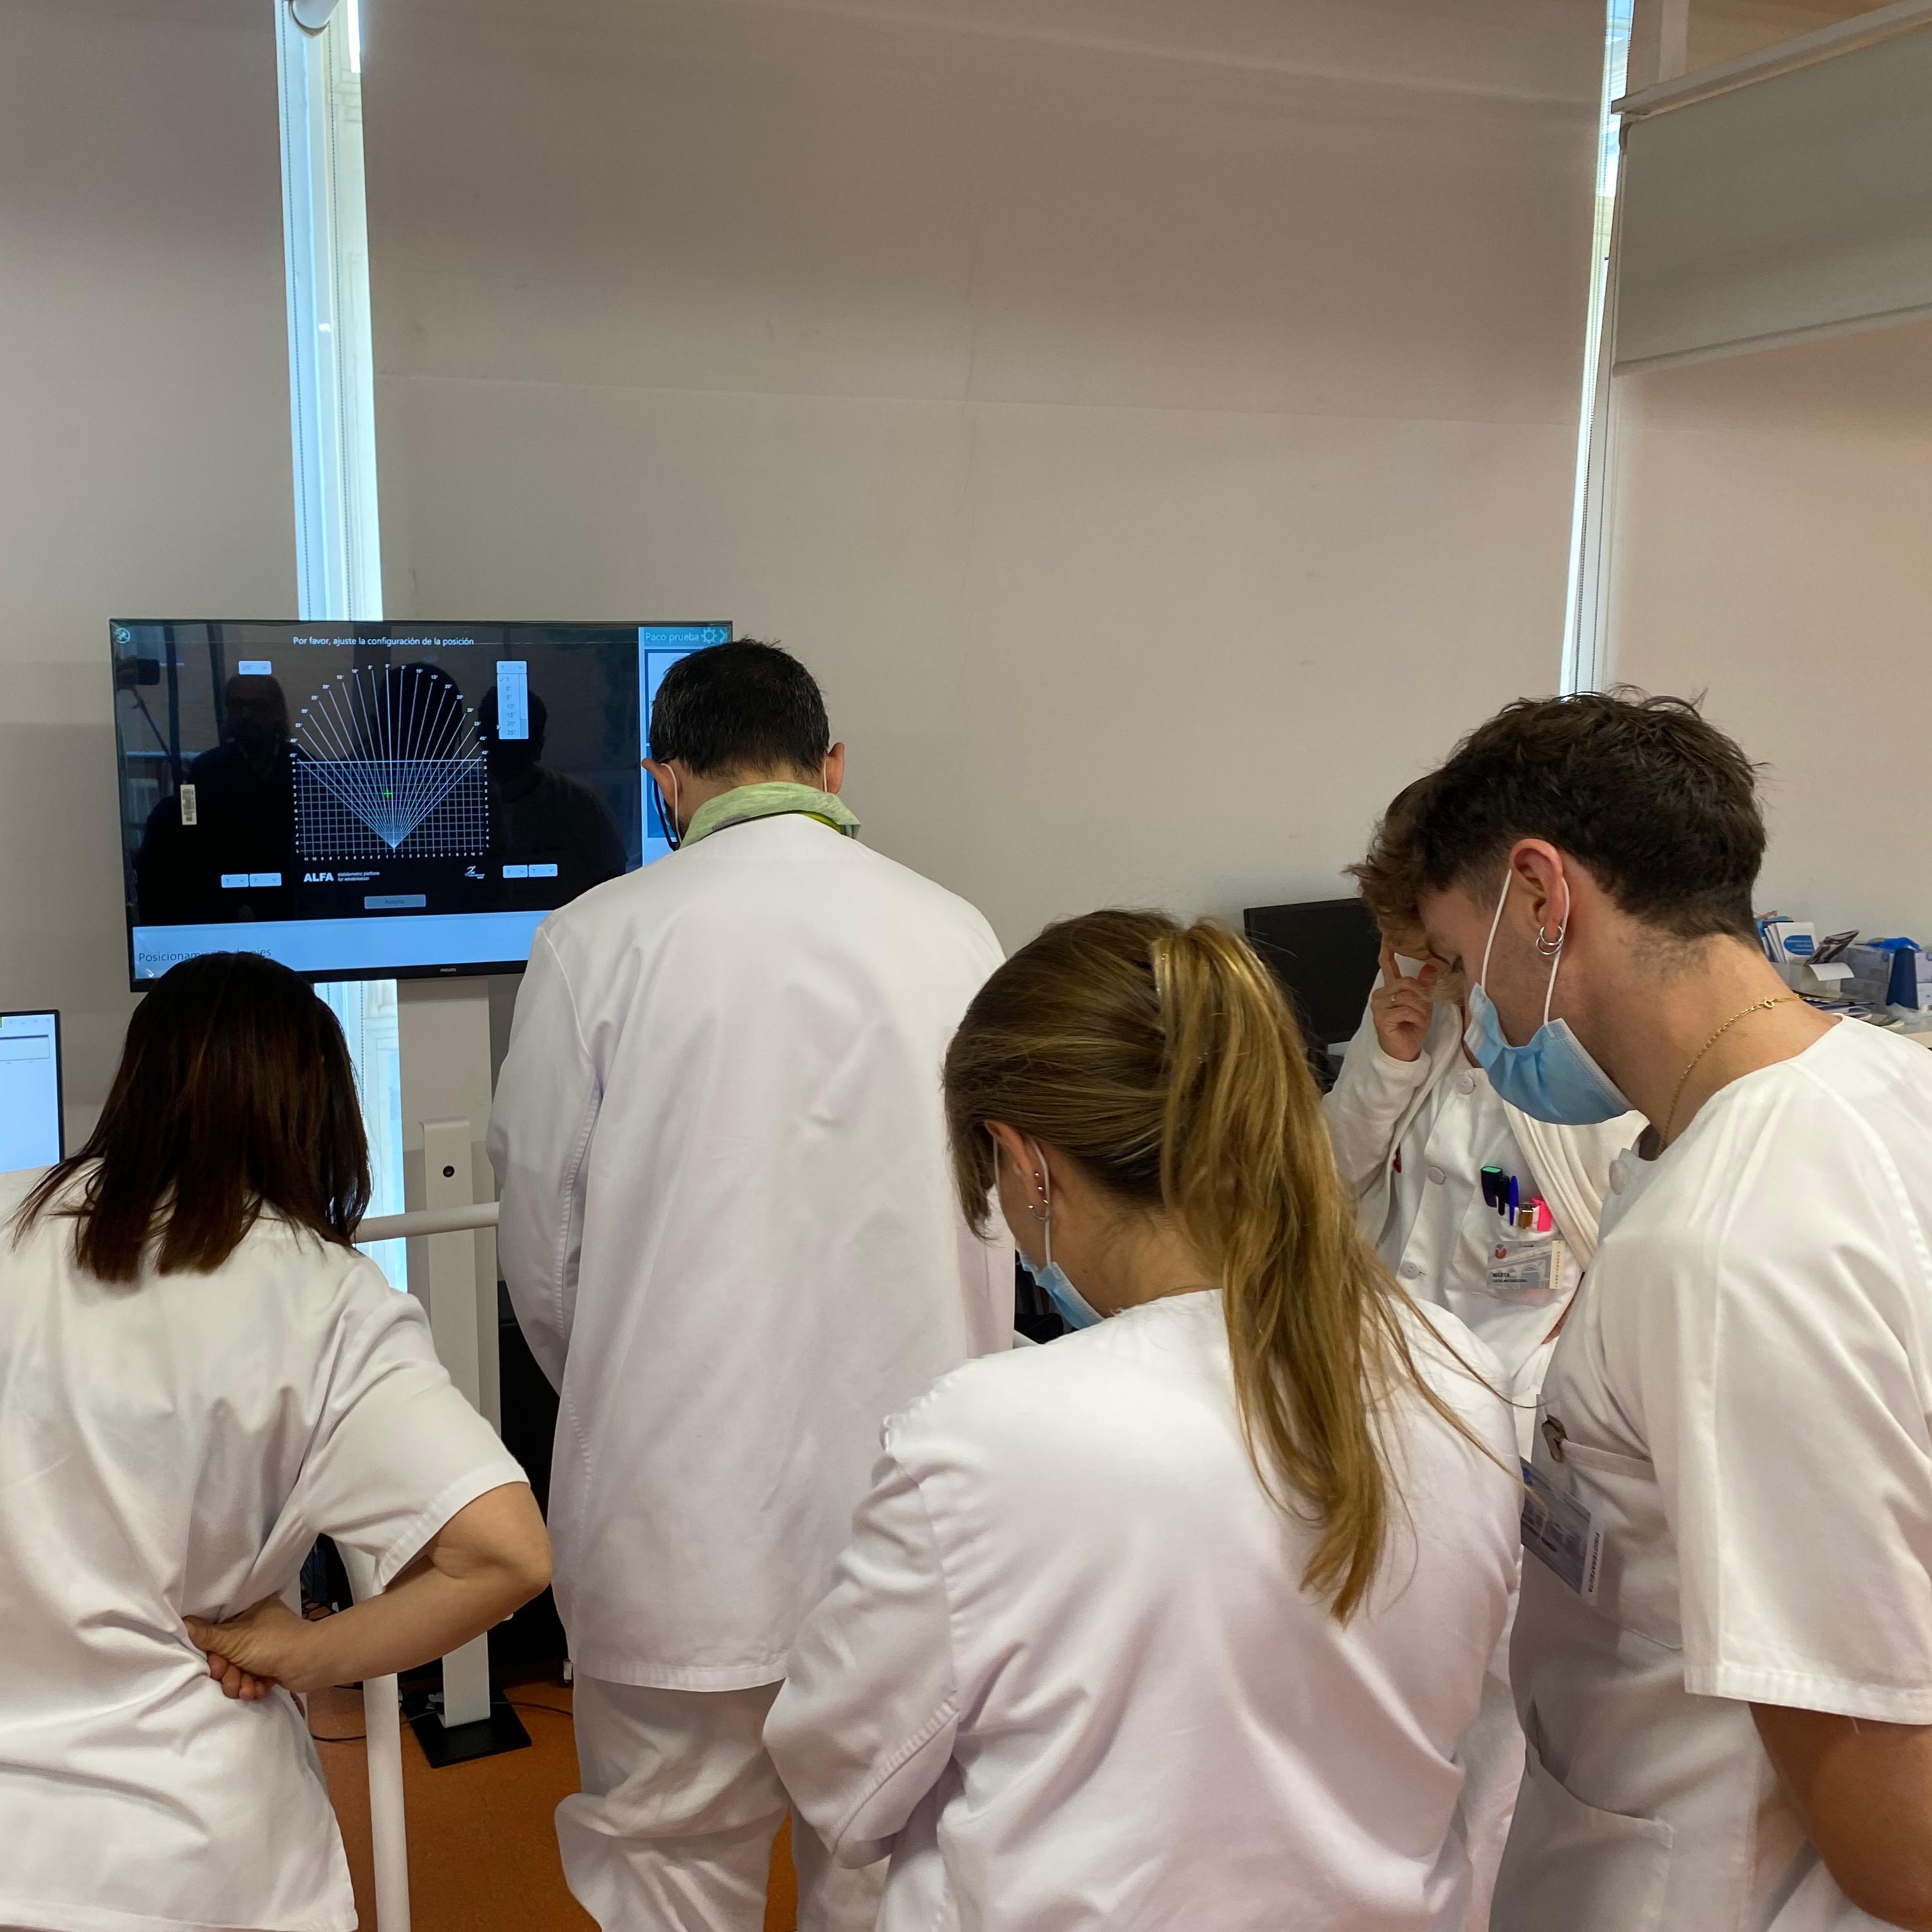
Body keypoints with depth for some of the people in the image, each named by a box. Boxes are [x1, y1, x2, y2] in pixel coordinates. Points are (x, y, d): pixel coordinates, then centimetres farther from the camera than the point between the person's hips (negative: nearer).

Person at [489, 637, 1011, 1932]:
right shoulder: (954, 937, -2)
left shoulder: (598, 941, -8)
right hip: (905, 1490, 2)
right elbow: (997, 1226, 6)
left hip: (681, 1499, -2)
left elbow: (541, 1248, -2)